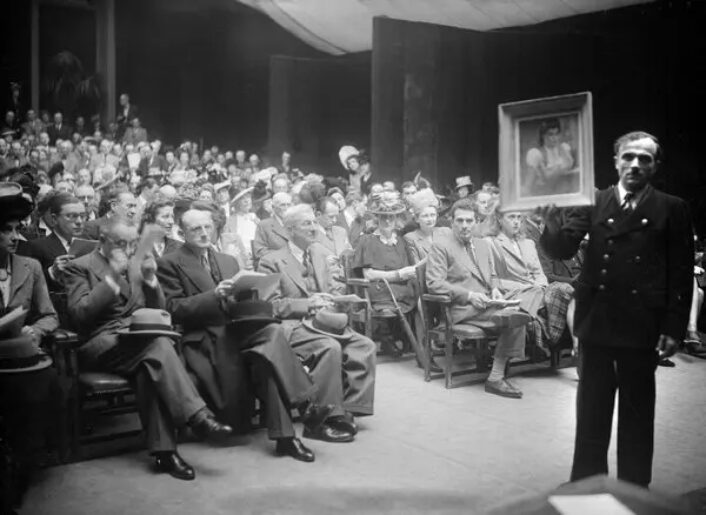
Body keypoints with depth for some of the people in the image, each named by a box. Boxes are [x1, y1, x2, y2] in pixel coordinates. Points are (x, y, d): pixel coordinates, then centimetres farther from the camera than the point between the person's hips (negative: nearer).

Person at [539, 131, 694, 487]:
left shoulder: (672, 210, 1)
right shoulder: (593, 202, 4)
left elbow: (682, 274, -1)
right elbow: (563, 249, -6)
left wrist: (674, 328, -6)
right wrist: (551, 224, -28)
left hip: (642, 325, -1)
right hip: (596, 321, 1)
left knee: (637, 411, 11)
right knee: (591, 411, 11)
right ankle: (585, 486, 25)